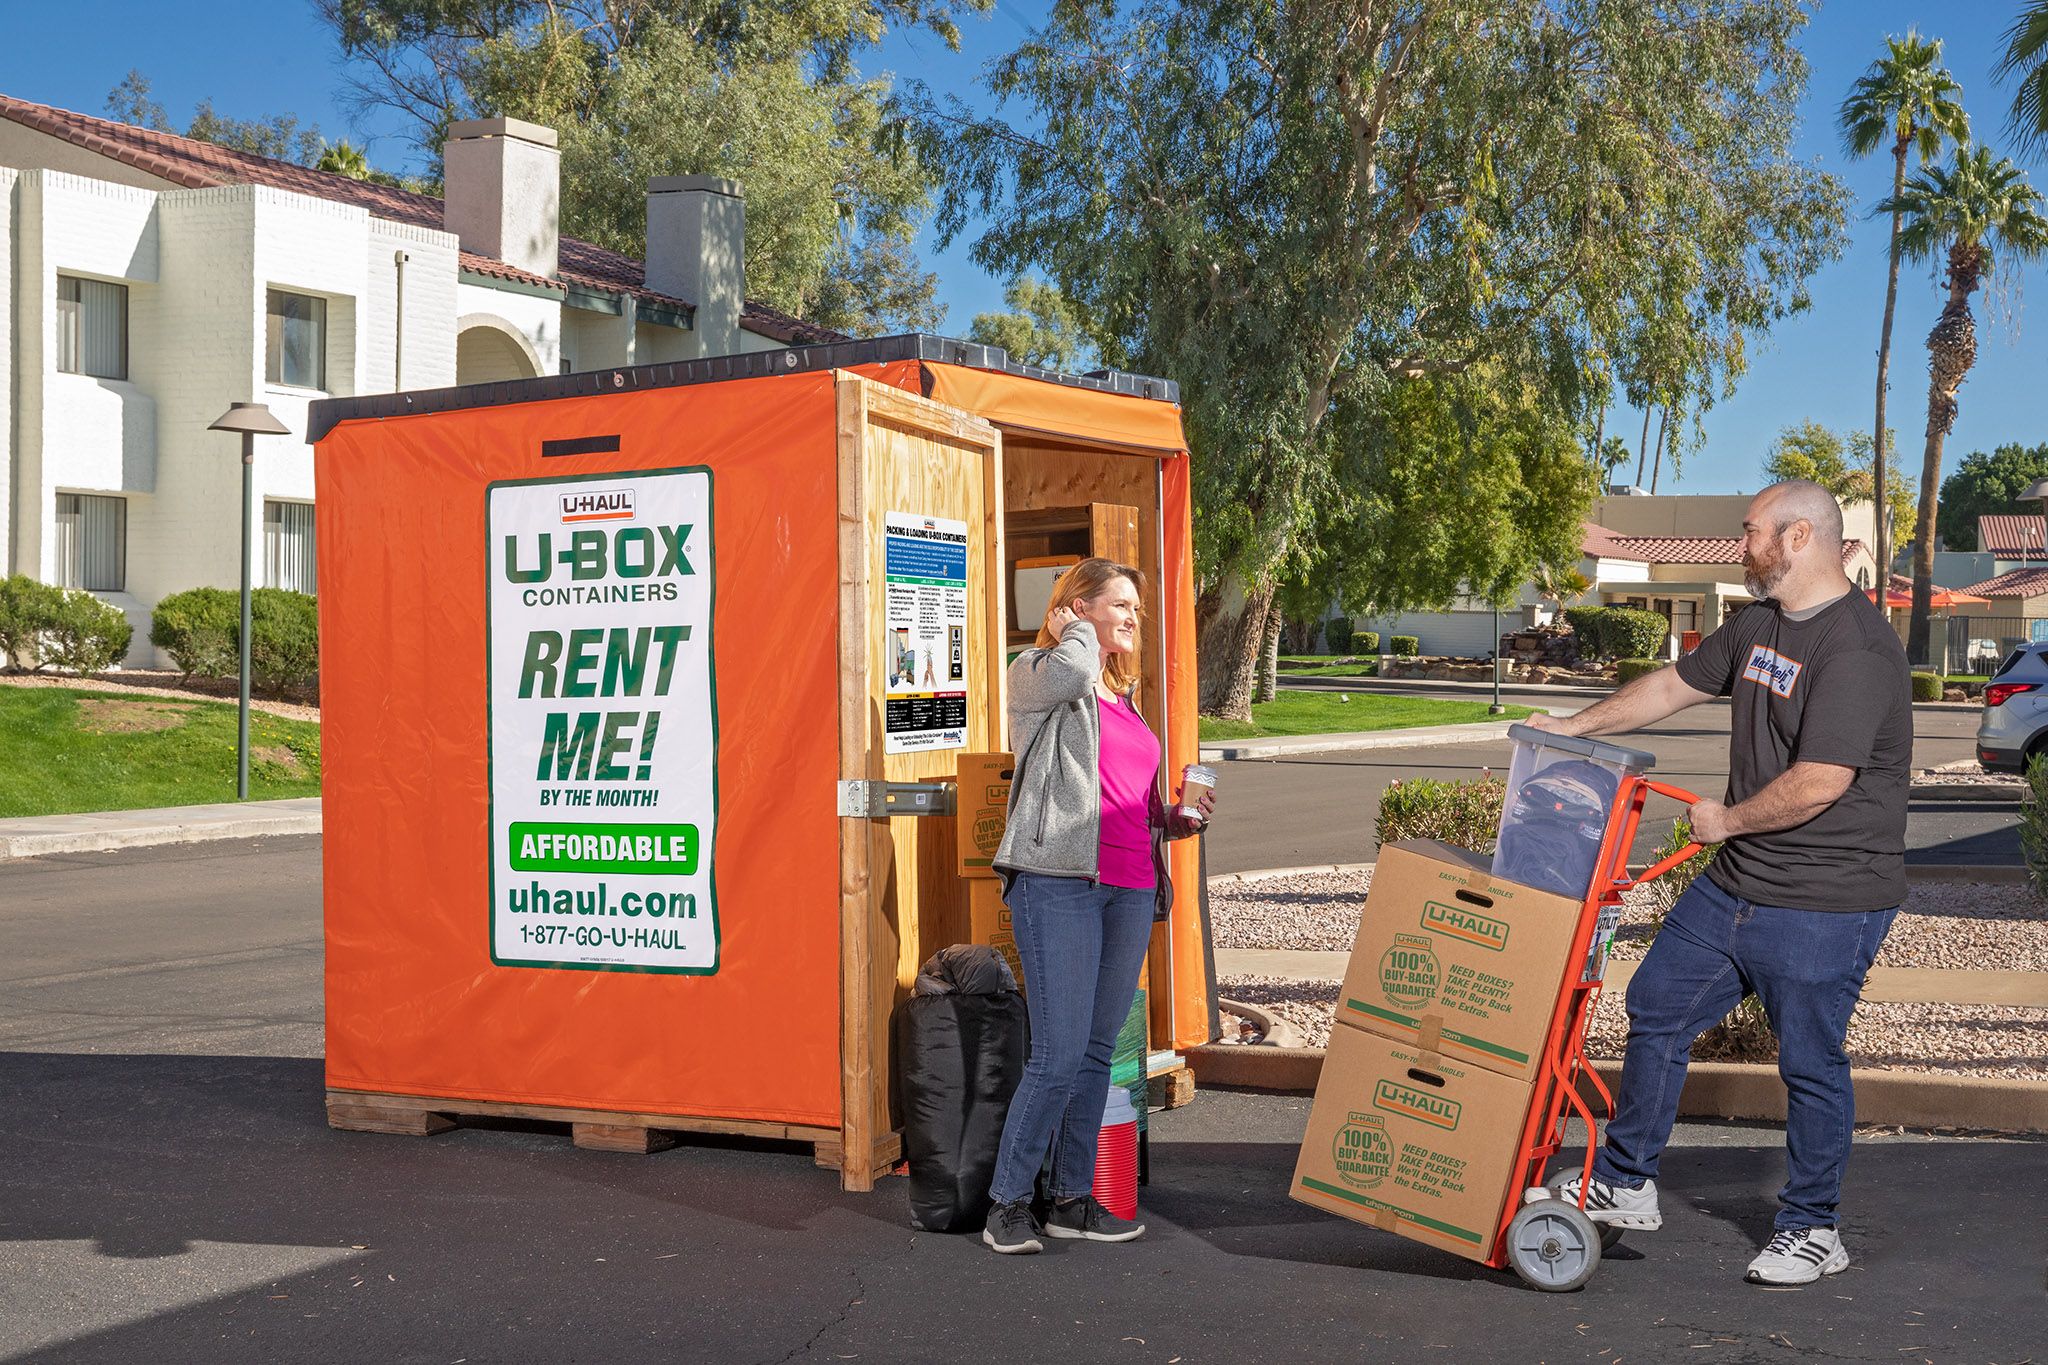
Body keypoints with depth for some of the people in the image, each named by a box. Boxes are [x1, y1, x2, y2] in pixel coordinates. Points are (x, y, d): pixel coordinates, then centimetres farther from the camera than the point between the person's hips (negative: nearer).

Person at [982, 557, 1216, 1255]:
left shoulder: (1124, 699, 24)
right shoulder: (1037, 675, 3)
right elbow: (1071, 670, -23)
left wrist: (1179, 820, 11)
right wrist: (1076, 632, -2)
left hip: (1130, 889, 7)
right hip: (1059, 882, -7)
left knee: (1099, 1050, 10)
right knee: (1059, 1056, -10)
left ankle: (1074, 1198, 19)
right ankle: (1008, 1203, 1)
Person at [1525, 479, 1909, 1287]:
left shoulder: (1857, 649, -21)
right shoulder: (1758, 625, 9)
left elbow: (1819, 783, -26)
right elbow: (1678, 684, 23)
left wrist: (1726, 820, -10)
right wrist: (1574, 728, 25)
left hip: (1824, 904, -9)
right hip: (1735, 885, 9)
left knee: (1809, 1062, 3)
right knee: (1656, 1008, 13)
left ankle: (1812, 1229, 22)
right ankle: (1624, 1184, 25)